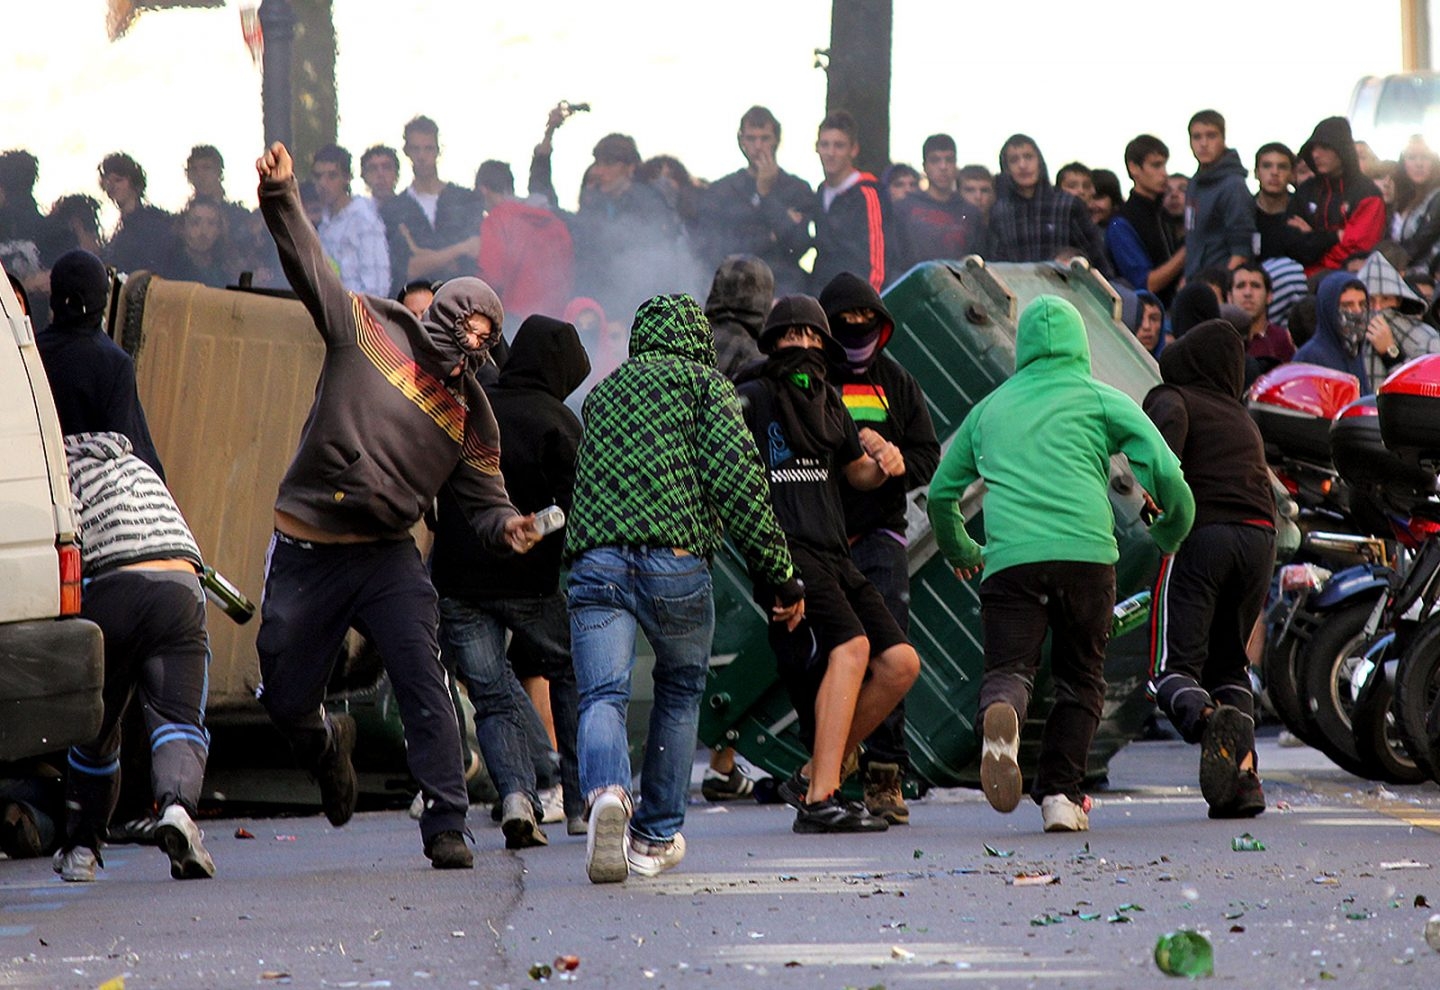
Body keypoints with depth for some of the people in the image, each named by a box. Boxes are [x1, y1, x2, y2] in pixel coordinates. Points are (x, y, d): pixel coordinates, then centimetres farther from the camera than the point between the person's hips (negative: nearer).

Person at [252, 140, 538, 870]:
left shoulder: (470, 412, 7)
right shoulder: (368, 330, 0)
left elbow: (484, 499, 9)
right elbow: (310, 268, -9)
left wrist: (507, 527, -15)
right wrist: (281, 199, -24)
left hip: (388, 557, 2)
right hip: (306, 555, -2)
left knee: (425, 690, -14)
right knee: (285, 700, 6)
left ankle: (446, 825, -8)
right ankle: (328, 743, 42)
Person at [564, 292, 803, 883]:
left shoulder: (603, 392, 29)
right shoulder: (702, 382, 11)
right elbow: (736, 478, -2)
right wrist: (780, 574, -2)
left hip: (594, 561, 2)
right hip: (674, 561, -2)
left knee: (602, 696, -6)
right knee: (680, 691, 20)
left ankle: (605, 793, -38)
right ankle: (655, 837, 21)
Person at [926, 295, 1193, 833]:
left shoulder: (991, 407, 23)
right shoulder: (1102, 400, 14)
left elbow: (941, 492, 31)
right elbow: (1164, 471, 3)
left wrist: (959, 551, 49)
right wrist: (1173, 531, 23)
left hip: (1009, 559, 1)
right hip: (1087, 552, -1)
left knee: (1008, 668, -5)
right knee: (1079, 677, 13)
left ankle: (1001, 712, -42)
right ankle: (1060, 794, 3)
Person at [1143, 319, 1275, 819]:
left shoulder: (1172, 396, 10)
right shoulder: (1241, 417, 29)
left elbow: (1170, 418, -13)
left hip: (1198, 534, -5)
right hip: (1259, 536, 5)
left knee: (1174, 668, -5)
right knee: (1228, 663, 19)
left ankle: (1207, 721, -39)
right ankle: (1244, 776, 0)